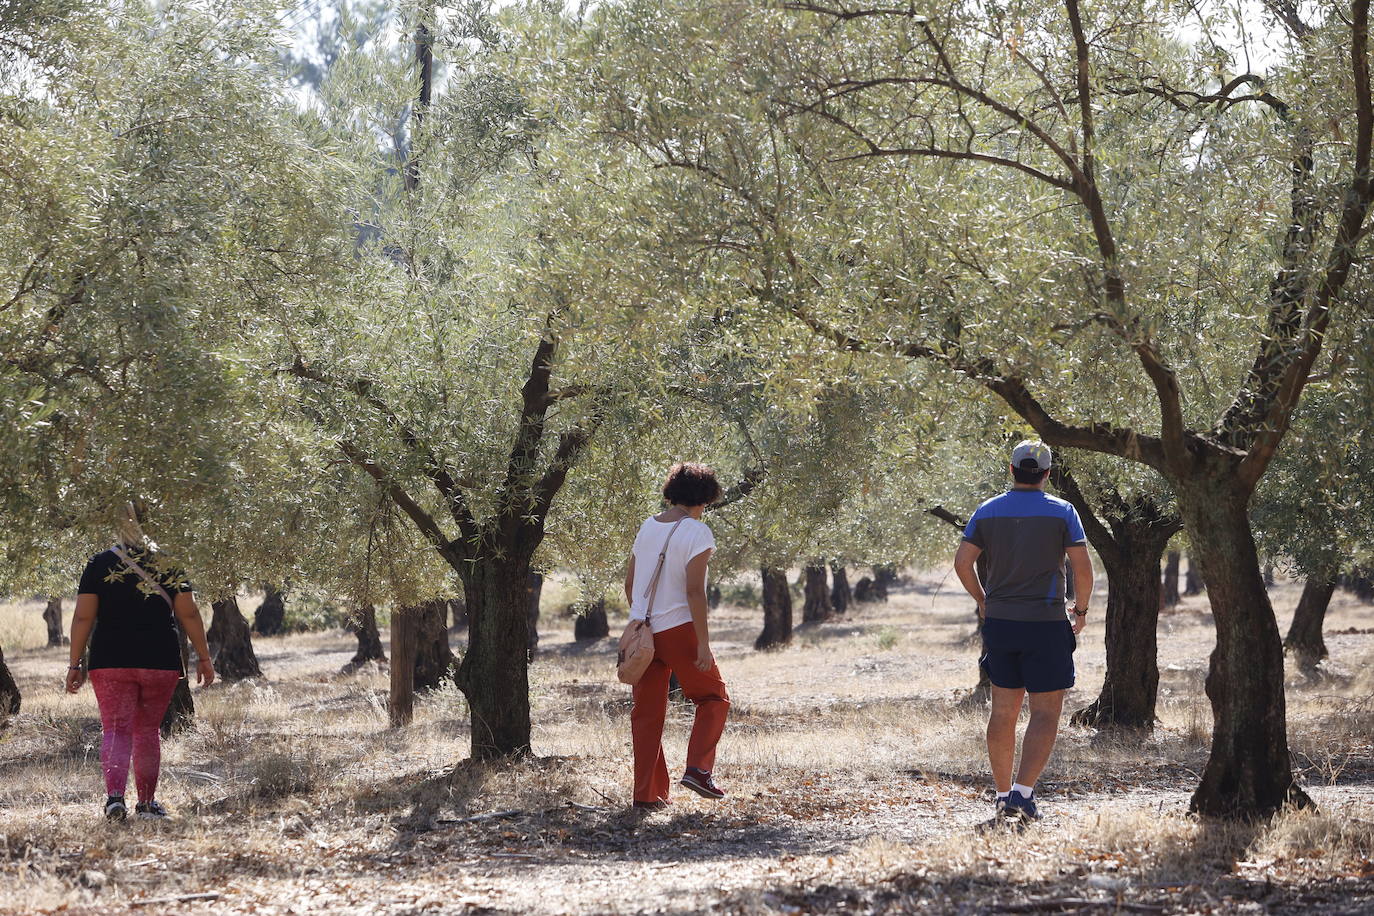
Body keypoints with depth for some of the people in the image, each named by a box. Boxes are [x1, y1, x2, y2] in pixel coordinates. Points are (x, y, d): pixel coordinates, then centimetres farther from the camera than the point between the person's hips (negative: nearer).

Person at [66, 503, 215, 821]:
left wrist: (75, 664, 2)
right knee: (148, 730, 13)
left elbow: (83, 618, -3)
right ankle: (147, 801, 19)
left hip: (111, 663, -1)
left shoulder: (100, 564, 1)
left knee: (115, 729, -3)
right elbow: (188, 614, 1)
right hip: (160, 662, 1)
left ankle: (114, 795, -23)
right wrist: (204, 657, 9)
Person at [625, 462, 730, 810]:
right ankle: (697, 769, -4)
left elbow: (629, 584, 14)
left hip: (643, 633, 6)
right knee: (713, 699, 12)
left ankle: (646, 792, 9)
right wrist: (703, 643, -16)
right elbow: (694, 591, -18)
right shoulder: (697, 532, -10)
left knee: (647, 712, 10)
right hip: (679, 628, -6)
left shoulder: (648, 527, 9)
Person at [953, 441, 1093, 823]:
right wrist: (1081, 609, 8)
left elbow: (962, 562, 2)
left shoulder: (988, 511, 4)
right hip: (1046, 624, -4)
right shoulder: (1061, 512, -6)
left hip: (999, 621, 4)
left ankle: (1003, 795, 14)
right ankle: (1023, 793, -14)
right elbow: (1083, 567, -9)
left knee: (1004, 710, 12)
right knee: (1045, 713, -1)